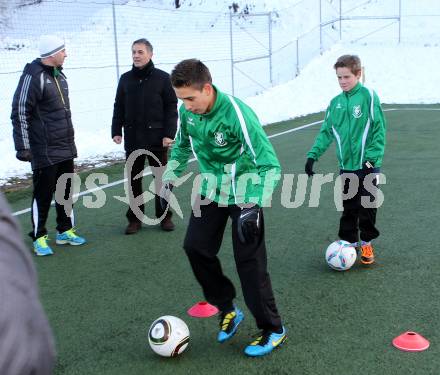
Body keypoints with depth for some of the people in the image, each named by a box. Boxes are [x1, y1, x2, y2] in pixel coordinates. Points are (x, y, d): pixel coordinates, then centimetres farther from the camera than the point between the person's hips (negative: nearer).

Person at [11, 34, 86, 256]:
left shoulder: (59, 75, 13)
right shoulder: (33, 77, -15)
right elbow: (20, 113, -16)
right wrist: (23, 146, -17)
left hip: (66, 148, 8)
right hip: (44, 151, -8)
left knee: (66, 191, 14)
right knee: (43, 193, 0)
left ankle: (65, 231, 27)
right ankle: (39, 237, 12)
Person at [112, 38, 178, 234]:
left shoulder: (162, 78, -2)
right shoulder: (126, 79, 8)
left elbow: (171, 107, -4)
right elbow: (119, 107, 12)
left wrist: (169, 133, -11)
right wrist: (116, 131, 3)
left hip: (157, 138, -3)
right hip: (132, 139, 3)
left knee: (162, 179, 6)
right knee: (133, 180, 7)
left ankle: (164, 216, 18)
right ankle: (134, 218, 17)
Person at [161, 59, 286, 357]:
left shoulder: (238, 115, -30)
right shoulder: (188, 111, -9)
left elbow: (270, 164, -28)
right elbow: (182, 146, 13)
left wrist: (252, 207, -36)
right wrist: (169, 181, 7)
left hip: (244, 195, -6)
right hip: (211, 190, 7)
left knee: (249, 261, -6)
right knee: (196, 247, 3)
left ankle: (273, 329, 12)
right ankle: (228, 309, 23)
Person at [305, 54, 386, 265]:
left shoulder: (368, 97, -9)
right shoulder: (335, 103, 6)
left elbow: (379, 130, -10)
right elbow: (326, 132, 9)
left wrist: (372, 158, -17)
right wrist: (313, 155, -1)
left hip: (367, 165, -4)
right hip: (346, 165, 4)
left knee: (367, 207, 6)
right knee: (348, 208, 11)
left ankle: (366, 243, 24)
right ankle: (349, 241, 24)